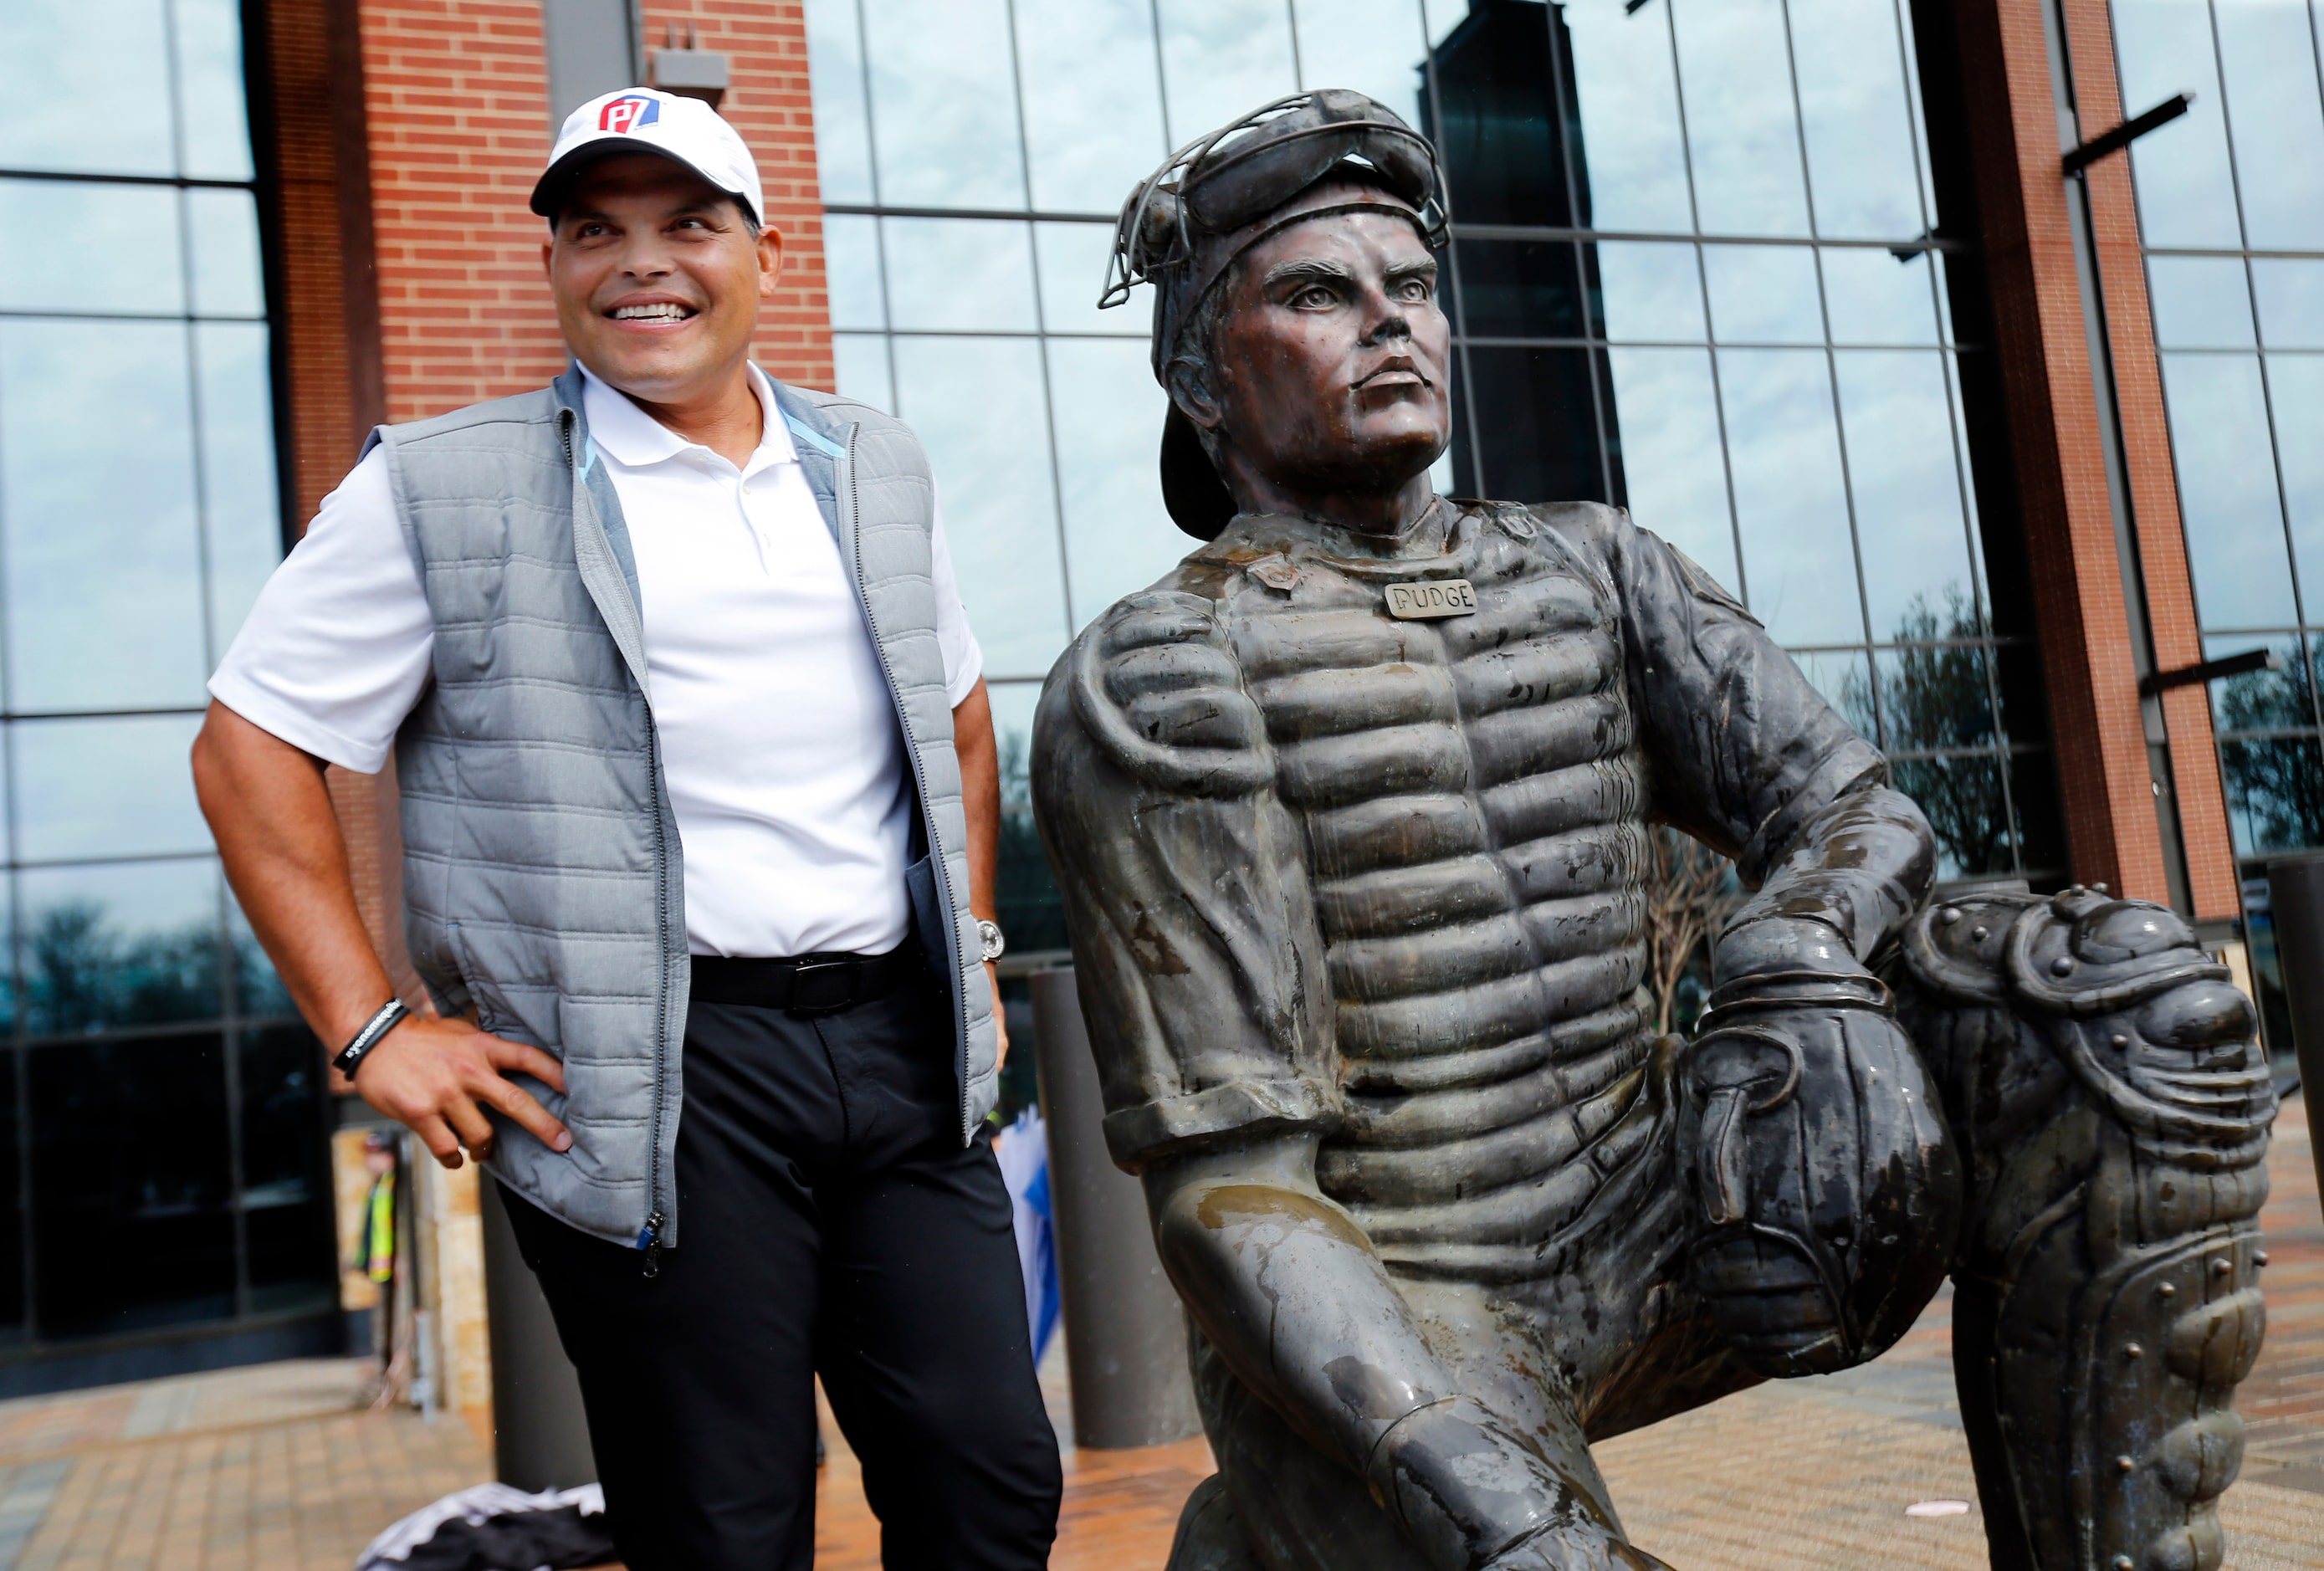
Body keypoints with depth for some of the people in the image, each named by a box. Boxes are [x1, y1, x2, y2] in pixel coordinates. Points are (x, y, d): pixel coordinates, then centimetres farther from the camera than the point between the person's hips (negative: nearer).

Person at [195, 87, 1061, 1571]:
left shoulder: (874, 466, 14)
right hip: (662, 1076, -4)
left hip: (900, 1042, 5)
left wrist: (972, 945, 17)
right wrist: (373, 1029, -5)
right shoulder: (442, 491, -1)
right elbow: (252, 748, 1)